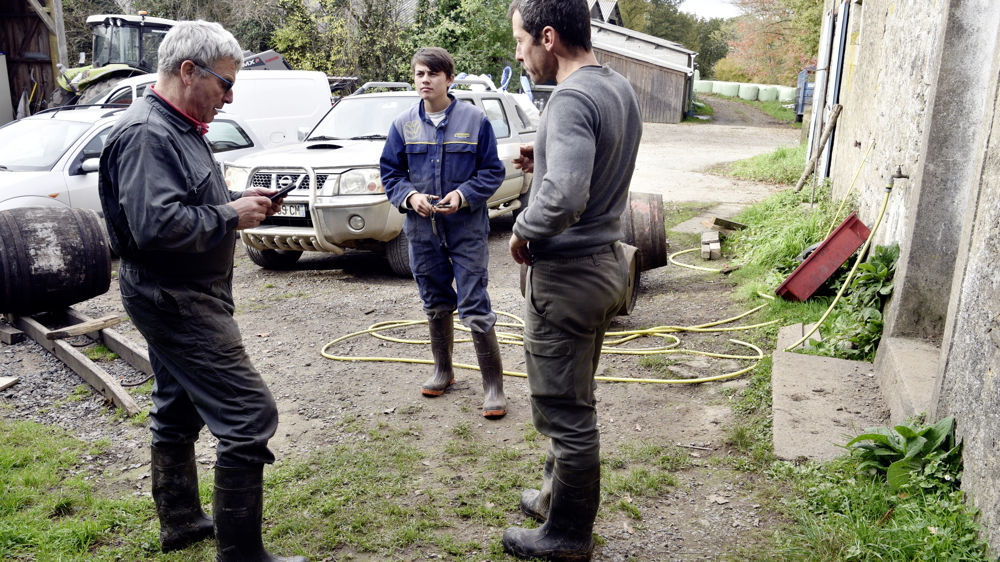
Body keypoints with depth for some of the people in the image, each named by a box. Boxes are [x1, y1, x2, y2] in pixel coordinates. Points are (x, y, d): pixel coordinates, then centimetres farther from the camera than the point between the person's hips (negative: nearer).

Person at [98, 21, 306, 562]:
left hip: (180, 297, 12)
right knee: (250, 416, -11)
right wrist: (230, 216, -19)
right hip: (176, 300, -12)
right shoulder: (145, 133, -20)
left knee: (178, 411, 21)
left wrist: (237, 201, 6)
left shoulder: (177, 128, 14)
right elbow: (156, 225, -30)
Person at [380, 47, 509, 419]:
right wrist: (409, 196, -12)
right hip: (422, 229, 4)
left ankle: (494, 386, 6)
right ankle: (443, 371, 36)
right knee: (435, 305, 17)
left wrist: (463, 194, -17)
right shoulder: (403, 124, 4)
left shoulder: (474, 119, -4)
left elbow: (492, 171, -1)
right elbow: (390, 173, 8)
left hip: (467, 228, -3)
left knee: (475, 310, -5)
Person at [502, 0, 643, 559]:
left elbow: (564, 199, -36)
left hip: (567, 276, -10)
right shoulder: (622, 87, 8)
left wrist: (522, 232, -18)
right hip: (607, 261, 10)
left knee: (565, 414, 5)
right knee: (576, 403, 23)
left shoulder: (571, 100, -23)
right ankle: (559, 496, 41)